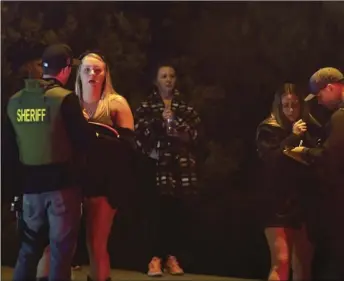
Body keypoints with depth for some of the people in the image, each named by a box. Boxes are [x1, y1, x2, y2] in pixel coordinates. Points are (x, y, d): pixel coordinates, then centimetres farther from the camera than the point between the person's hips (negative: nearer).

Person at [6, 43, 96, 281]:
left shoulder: (15, 101, 4)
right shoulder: (65, 99, -13)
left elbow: (11, 144, 10)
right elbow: (86, 140, -10)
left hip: (31, 184, 5)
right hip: (62, 184, -5)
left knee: (29, 247, 16)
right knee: (61, 250, 4)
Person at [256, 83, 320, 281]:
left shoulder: (310, 128, 9)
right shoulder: (268, 130, -1)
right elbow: (270, 160, -15)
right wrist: (293, 137, -16)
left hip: (305, 204, 4)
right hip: (279, 205, -4)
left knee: (303, 265, 6)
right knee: (281, 261, -10)